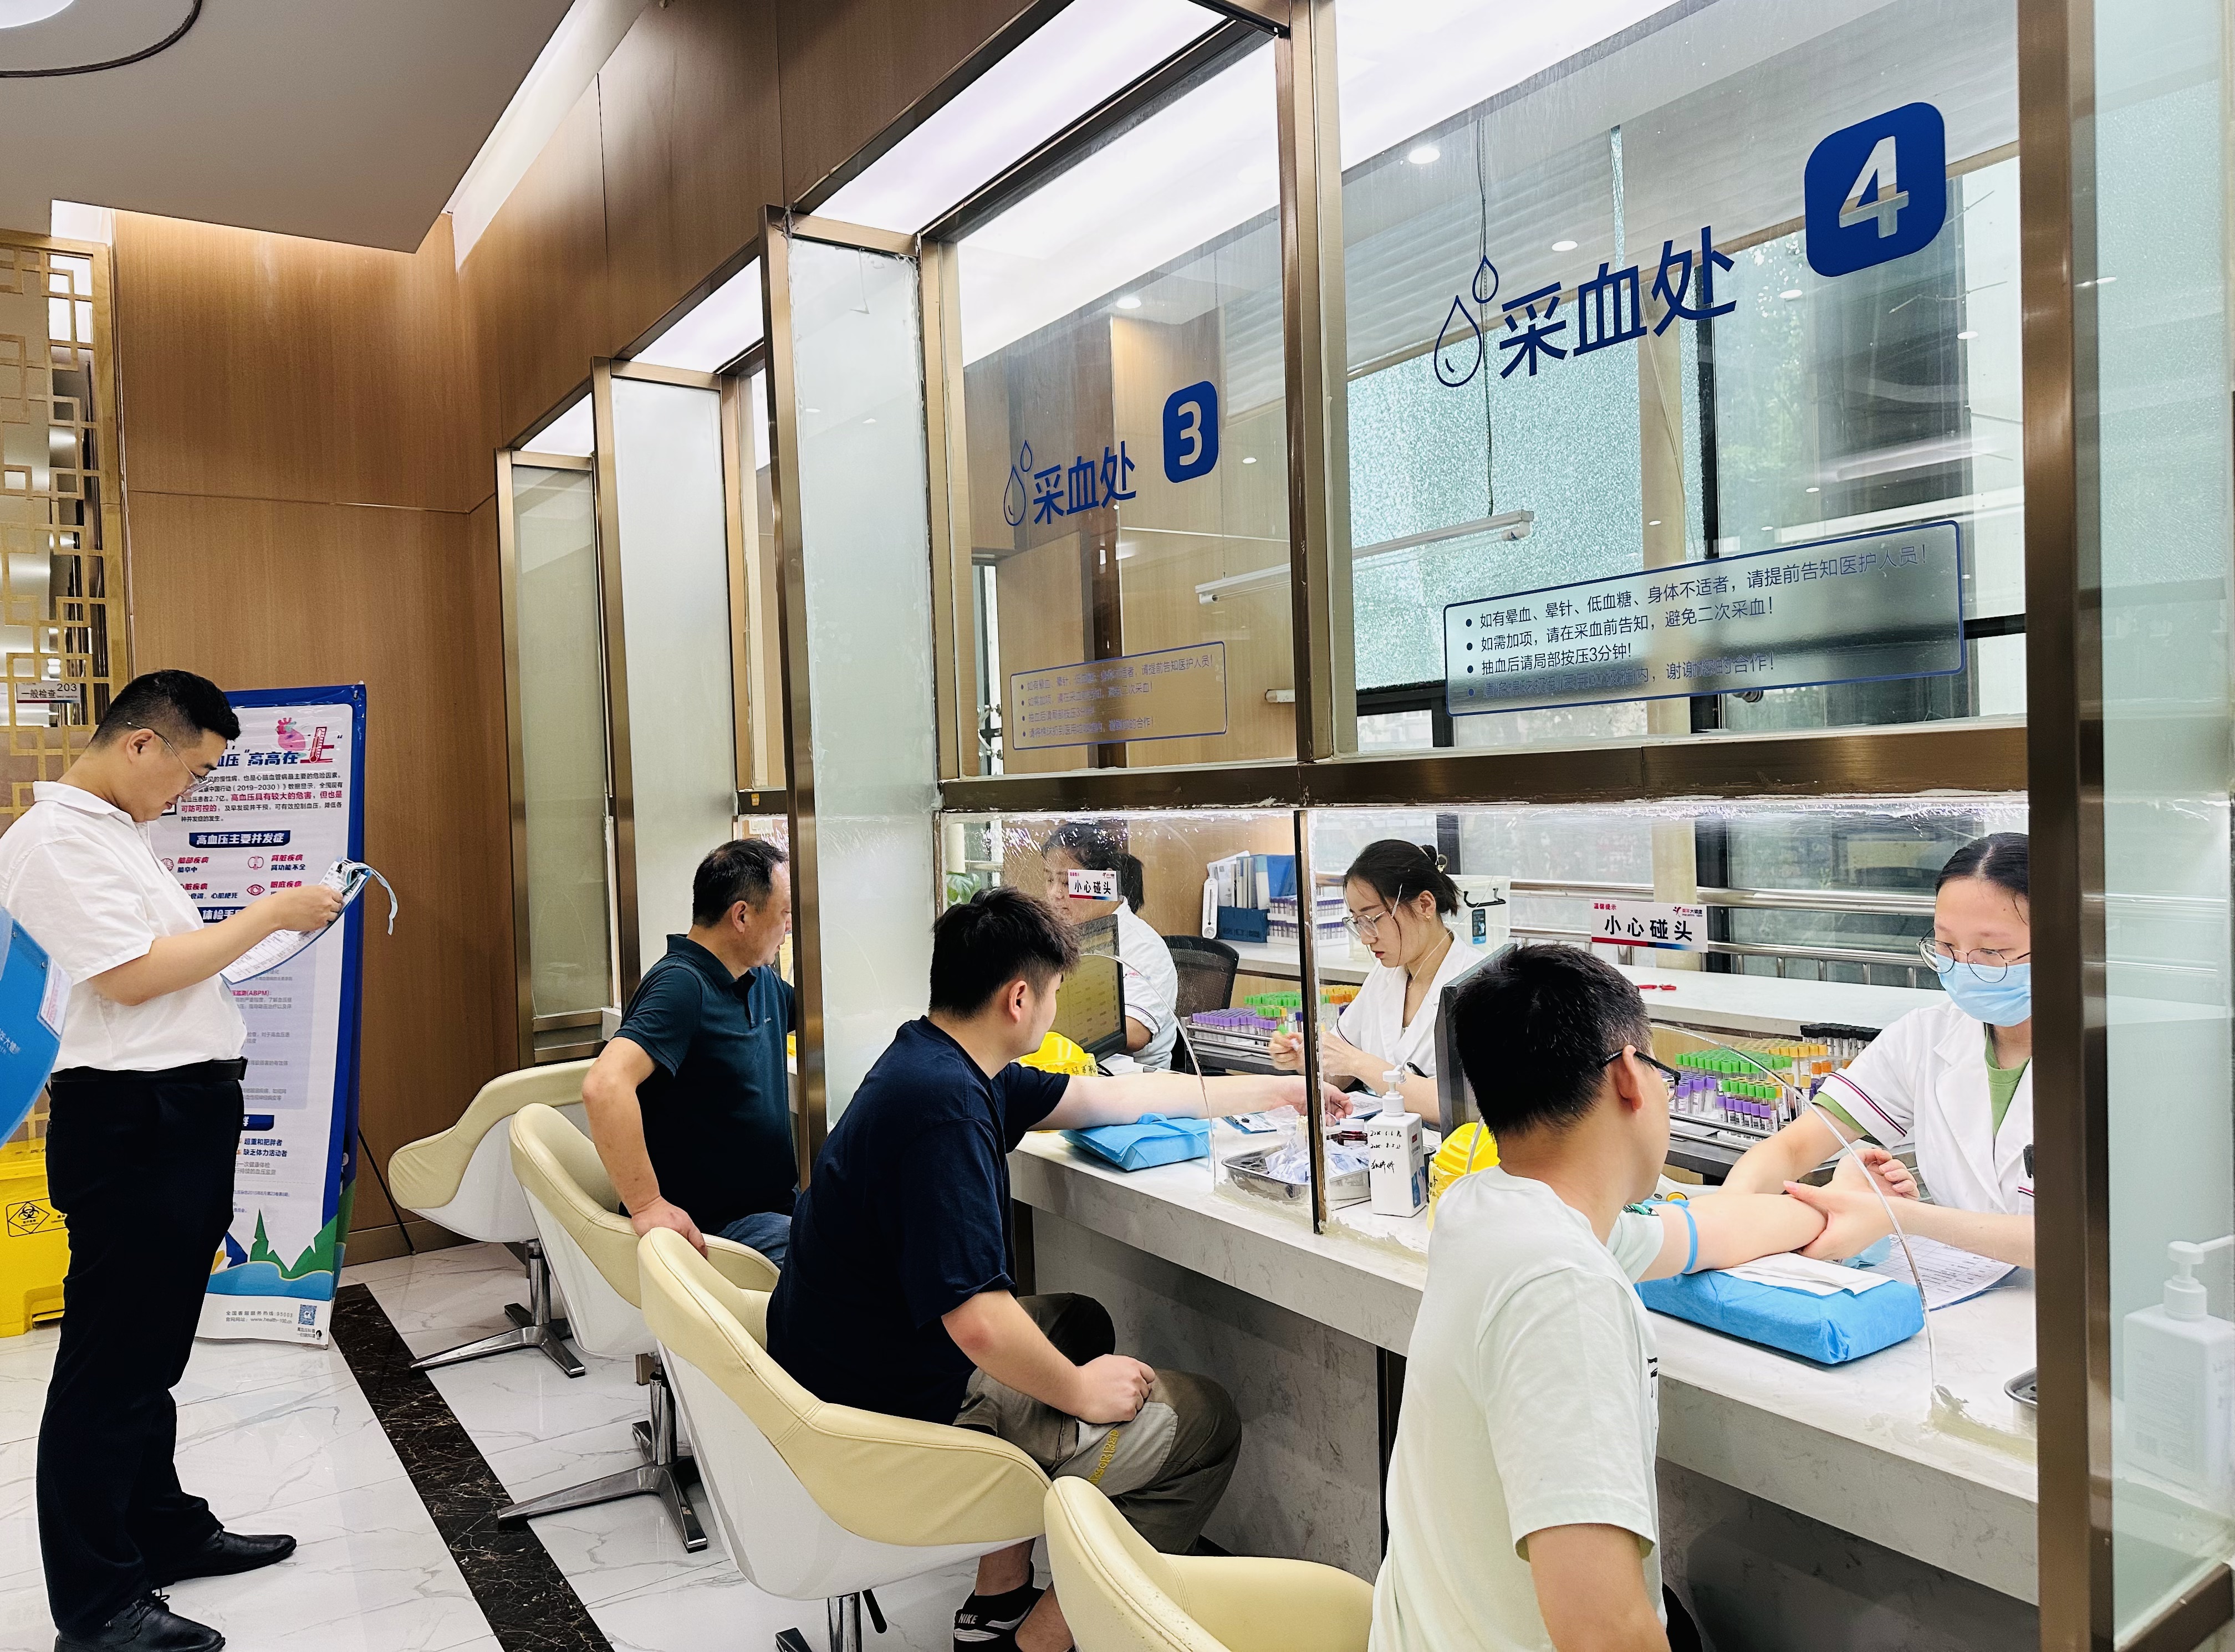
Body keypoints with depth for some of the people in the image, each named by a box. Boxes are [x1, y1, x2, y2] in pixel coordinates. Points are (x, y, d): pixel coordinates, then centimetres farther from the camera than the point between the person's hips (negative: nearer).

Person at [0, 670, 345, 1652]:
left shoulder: (114, 831, 17)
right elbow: (130, 977, -20)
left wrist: (275, 926, 13)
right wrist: (269, 915, -15)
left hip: (186, 1115, 10)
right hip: (132, 1120, -10)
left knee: (155, 1347, 20)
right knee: (111, 1359, 0)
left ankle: (164, 1530, 33)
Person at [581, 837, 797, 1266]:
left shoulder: (763, 980, 11)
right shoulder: (683, 985, -18)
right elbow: (605, 1085, -32)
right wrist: (647, 1206, -31)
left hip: (777, 1204, 9)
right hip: (712, 1225, -9)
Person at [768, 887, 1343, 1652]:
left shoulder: (934, 1062, 5)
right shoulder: (945, 1103, -26)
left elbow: (1109, 1095, 14)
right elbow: (978, 1321, -32)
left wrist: (1272, 1091, 21)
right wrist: (1081, 1392, -12)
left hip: (843, 1372, 10)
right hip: (906, 1413, -9)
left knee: (1080, 1323, 30)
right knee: (1205, 1423, 0)